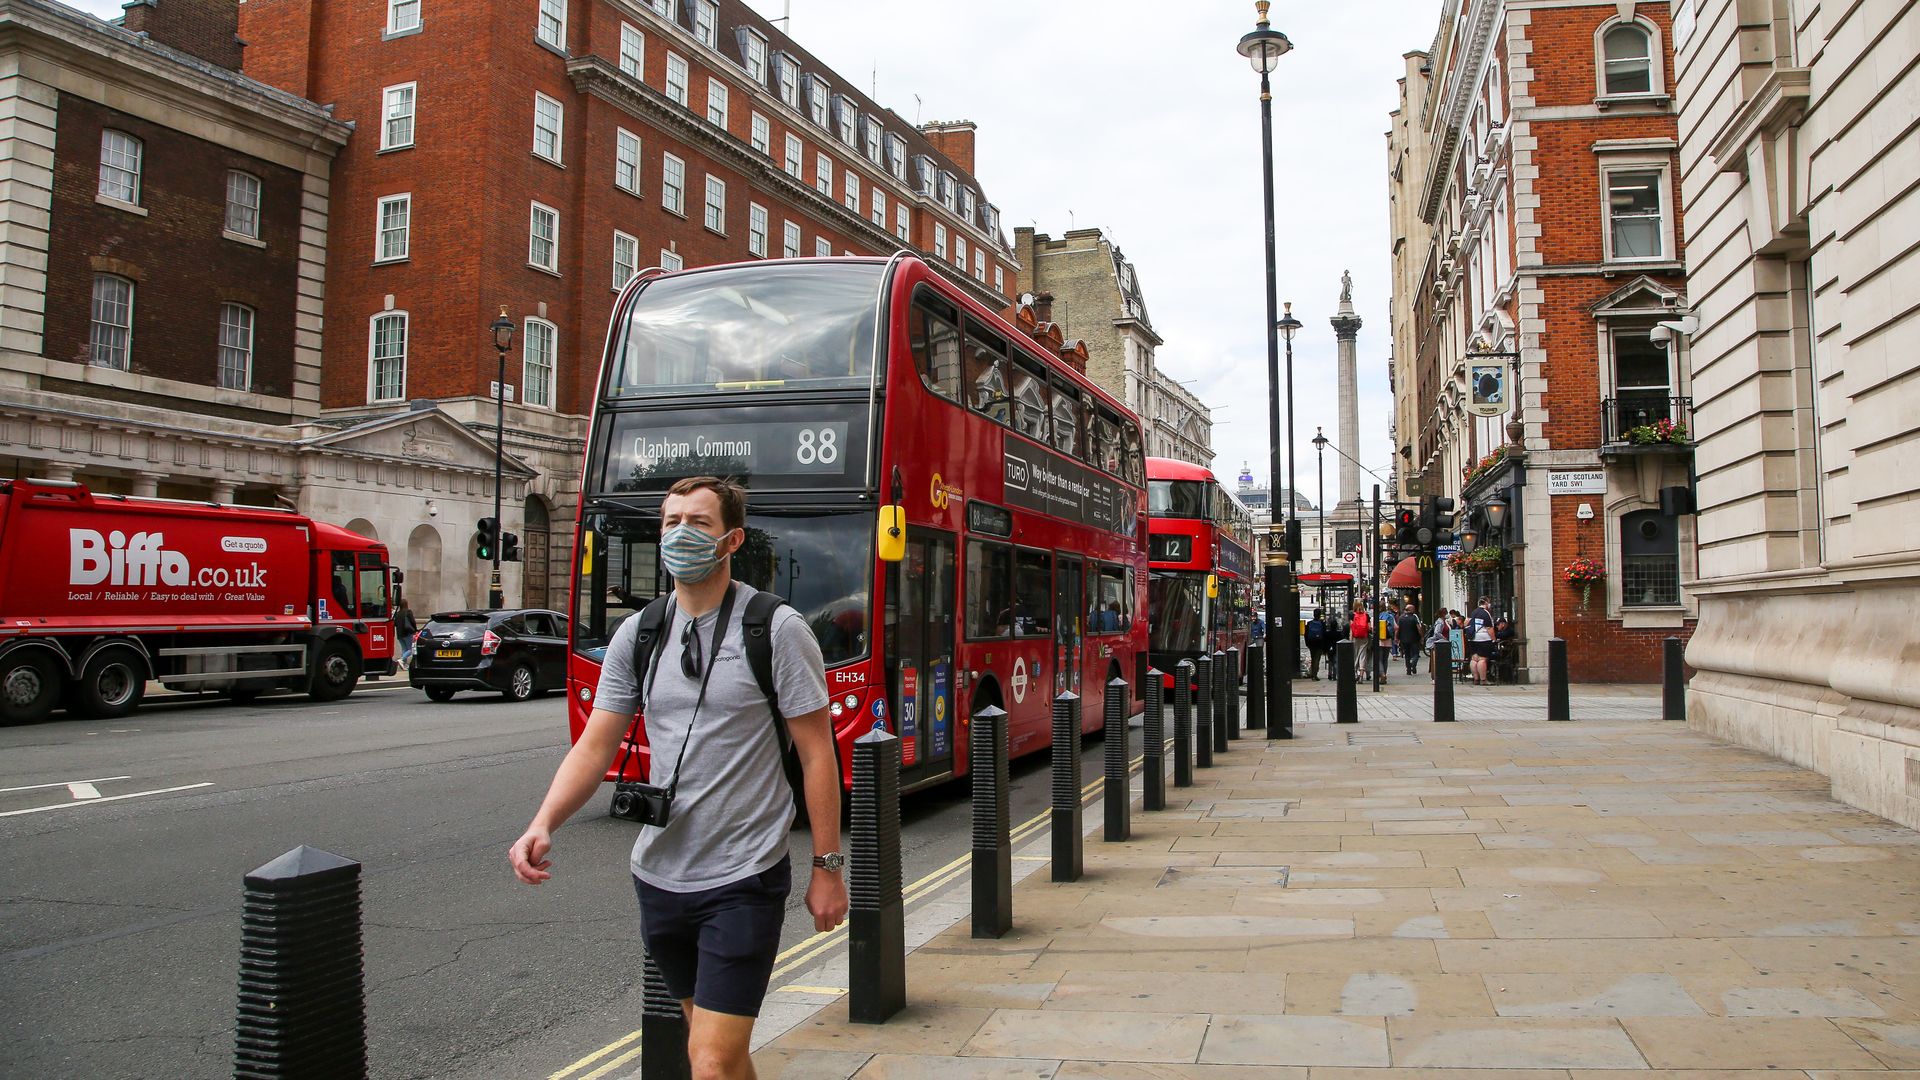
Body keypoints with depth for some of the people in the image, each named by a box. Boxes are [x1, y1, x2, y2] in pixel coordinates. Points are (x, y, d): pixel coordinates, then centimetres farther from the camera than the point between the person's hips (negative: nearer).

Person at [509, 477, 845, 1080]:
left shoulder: (776, 630, -10)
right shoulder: (638, 635, 5)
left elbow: (817, 754, -7)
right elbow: (596, 745, 5)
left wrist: (827, 866, -7)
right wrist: (544, 824, -12)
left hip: (744, 878, -5)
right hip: (659, 875, 6)